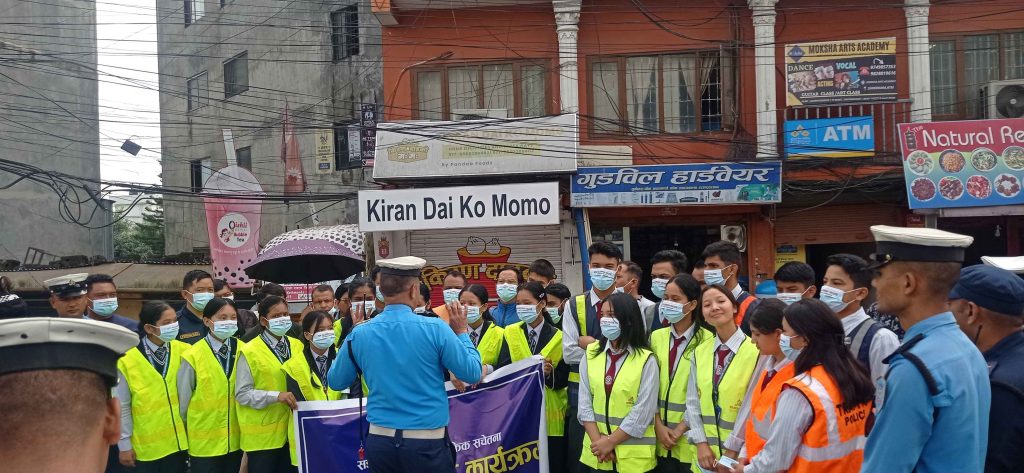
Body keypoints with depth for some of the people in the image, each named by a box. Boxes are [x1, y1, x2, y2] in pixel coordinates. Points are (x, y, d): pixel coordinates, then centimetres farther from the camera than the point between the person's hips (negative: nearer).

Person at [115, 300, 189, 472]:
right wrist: (124, 445, -3)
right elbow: (122, 407, -6)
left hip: (179, 441, 3)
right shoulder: (128, 359, -11)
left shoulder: (184, 351, -2)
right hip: (146, 446, -3)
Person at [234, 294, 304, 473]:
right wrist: (276, 396, -21)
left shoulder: (297, 346, 9)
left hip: (291, 429, 5)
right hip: (262, 433, -5)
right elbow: (242, 394, -12)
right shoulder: (250, 351, -9)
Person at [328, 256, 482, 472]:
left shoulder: (359, 334, -4)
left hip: (379, 441, 3)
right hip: (427, 444, -3)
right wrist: (462, 331, 10)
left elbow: (335, 381, 11)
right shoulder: (434, 328, -13)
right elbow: (473, 373, -4)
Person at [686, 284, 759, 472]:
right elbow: (693, 402, 6)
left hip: (741, 452, -4)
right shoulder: (699, 353, 5)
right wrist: (701, 444, -4)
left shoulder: (755, 351, -12)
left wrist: (732, 450, -10)